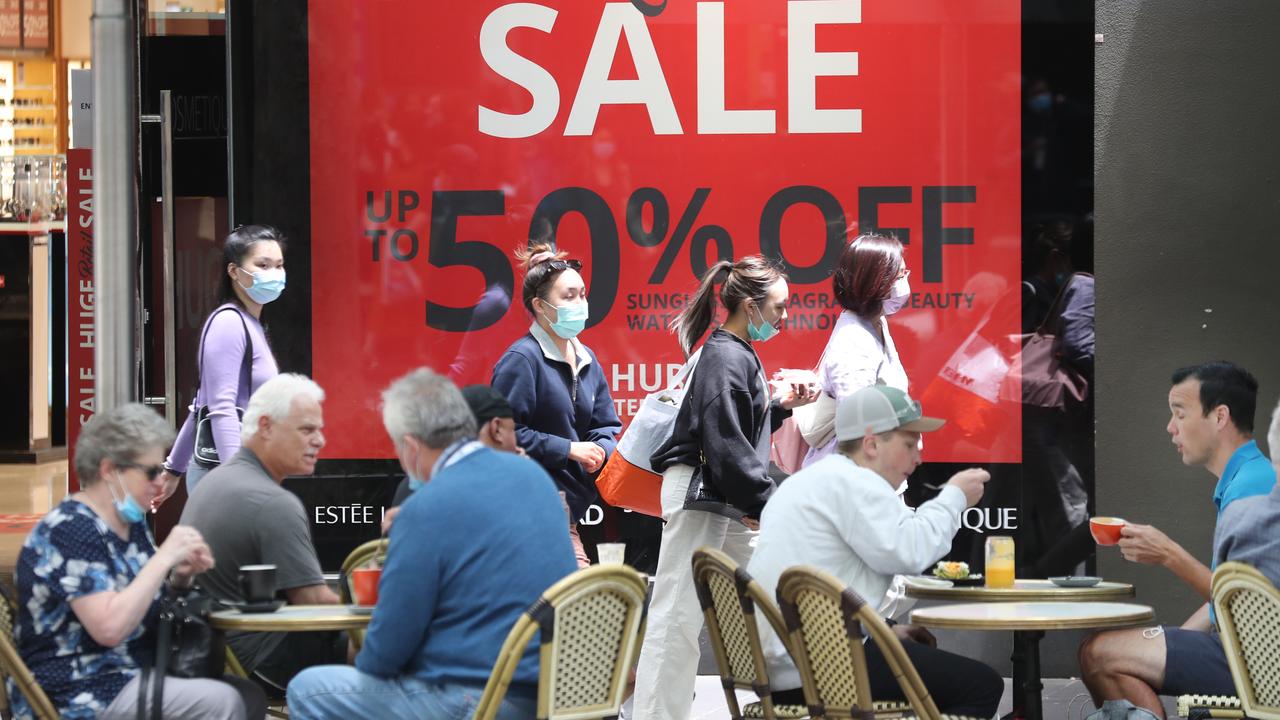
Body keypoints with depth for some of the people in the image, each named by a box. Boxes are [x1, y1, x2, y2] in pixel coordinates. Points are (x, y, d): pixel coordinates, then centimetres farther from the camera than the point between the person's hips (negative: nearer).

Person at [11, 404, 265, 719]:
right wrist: (165, 557, -22)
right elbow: (110, 628, -27)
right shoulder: (70, 531, -16)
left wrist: (181, 576, 2)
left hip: (132, 675, 10)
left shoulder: (131, 523, 12)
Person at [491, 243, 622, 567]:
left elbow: (606, 425, 21)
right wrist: (569, 449, -14)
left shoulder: (586, 359, 16)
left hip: (571, 503, 8)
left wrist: (601, 450, -2)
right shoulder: (522, 359, -10)